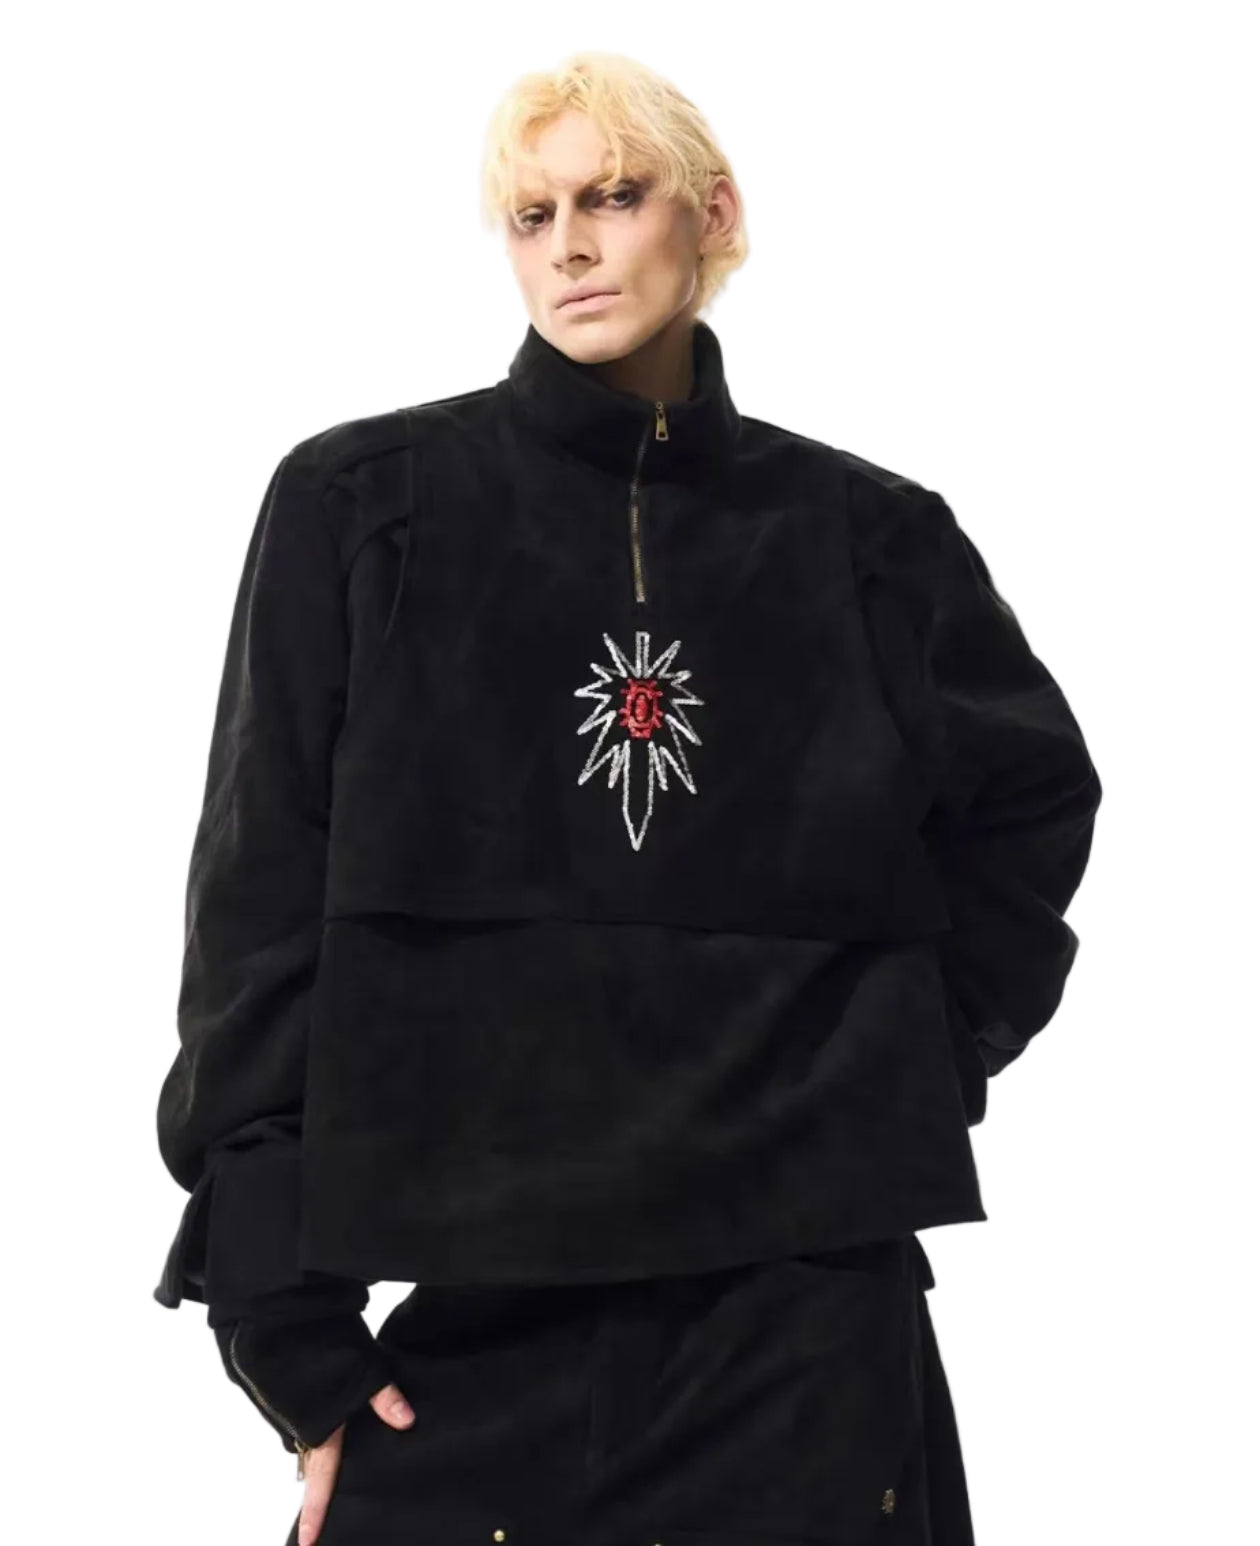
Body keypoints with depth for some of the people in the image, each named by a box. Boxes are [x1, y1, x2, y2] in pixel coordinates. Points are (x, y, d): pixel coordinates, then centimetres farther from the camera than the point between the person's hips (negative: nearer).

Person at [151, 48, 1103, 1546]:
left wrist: (929, 1042, 8)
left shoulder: (863, 532, 6)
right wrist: (287, 1322, -6)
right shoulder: (359, 506, 1)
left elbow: (1033, 792, 22)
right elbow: (263, 908, -2)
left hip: (810, 1305, 1)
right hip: (467, 1298, -1)